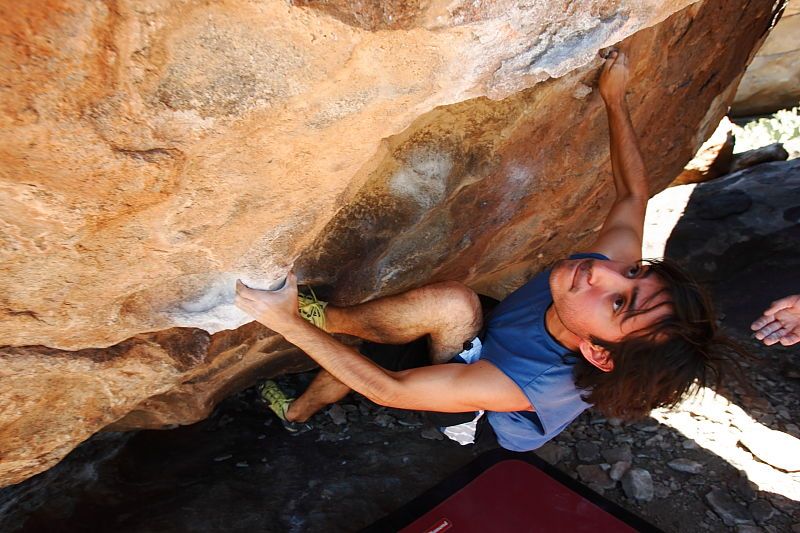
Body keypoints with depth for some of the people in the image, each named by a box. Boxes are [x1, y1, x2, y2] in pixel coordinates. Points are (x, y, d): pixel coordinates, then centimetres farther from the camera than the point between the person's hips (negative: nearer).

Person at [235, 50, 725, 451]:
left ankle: (325, 317, -7)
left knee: (455, 301, -34)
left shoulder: (532, 385, -44)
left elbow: (389, 390, -39)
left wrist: (290, 324, -39)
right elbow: (634, 193, -9)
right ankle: (299, 410, 23)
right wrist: (615, 100, -6)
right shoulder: (618, 259, -32)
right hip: (491, 351, 6)